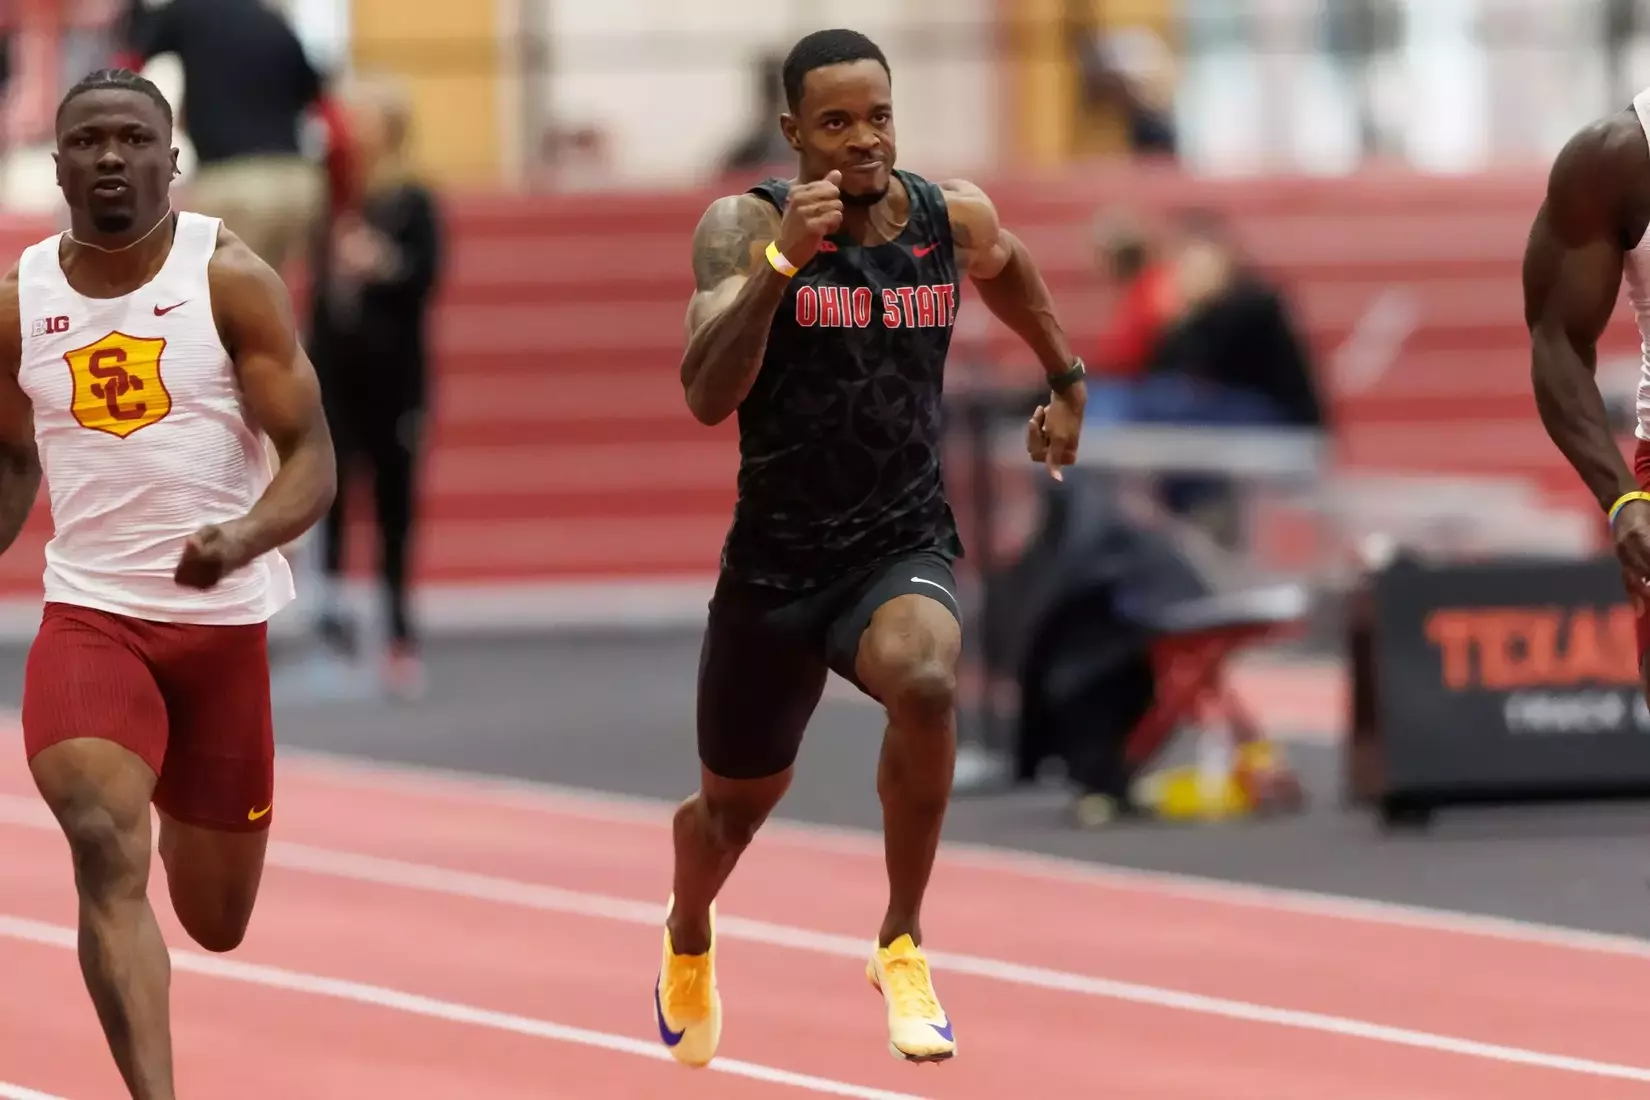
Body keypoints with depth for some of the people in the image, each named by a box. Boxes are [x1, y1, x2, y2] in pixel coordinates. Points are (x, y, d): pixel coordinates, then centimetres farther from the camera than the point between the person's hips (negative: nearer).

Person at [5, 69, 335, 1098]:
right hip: (90, 614, 1)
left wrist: (243, 538, -30)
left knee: (217, 924, 13)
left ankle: (185, 795, 51)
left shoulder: (232, 280, -9)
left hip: (224, 620, -1)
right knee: (105, 849, -26)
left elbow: (313, 461, -11)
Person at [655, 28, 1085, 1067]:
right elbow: (707, 396, -27)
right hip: (775, 566, 0)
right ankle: (689, 941, 56)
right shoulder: (745, 225, -13)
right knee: (735, 806, 18)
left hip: (905, 552, 0)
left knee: (924, 680, -36)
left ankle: (904, 945, -17)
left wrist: (1067, 380, 31)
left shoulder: (954, 218, -3)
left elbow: (1008, 270, 24)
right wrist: (784, 260, -37)